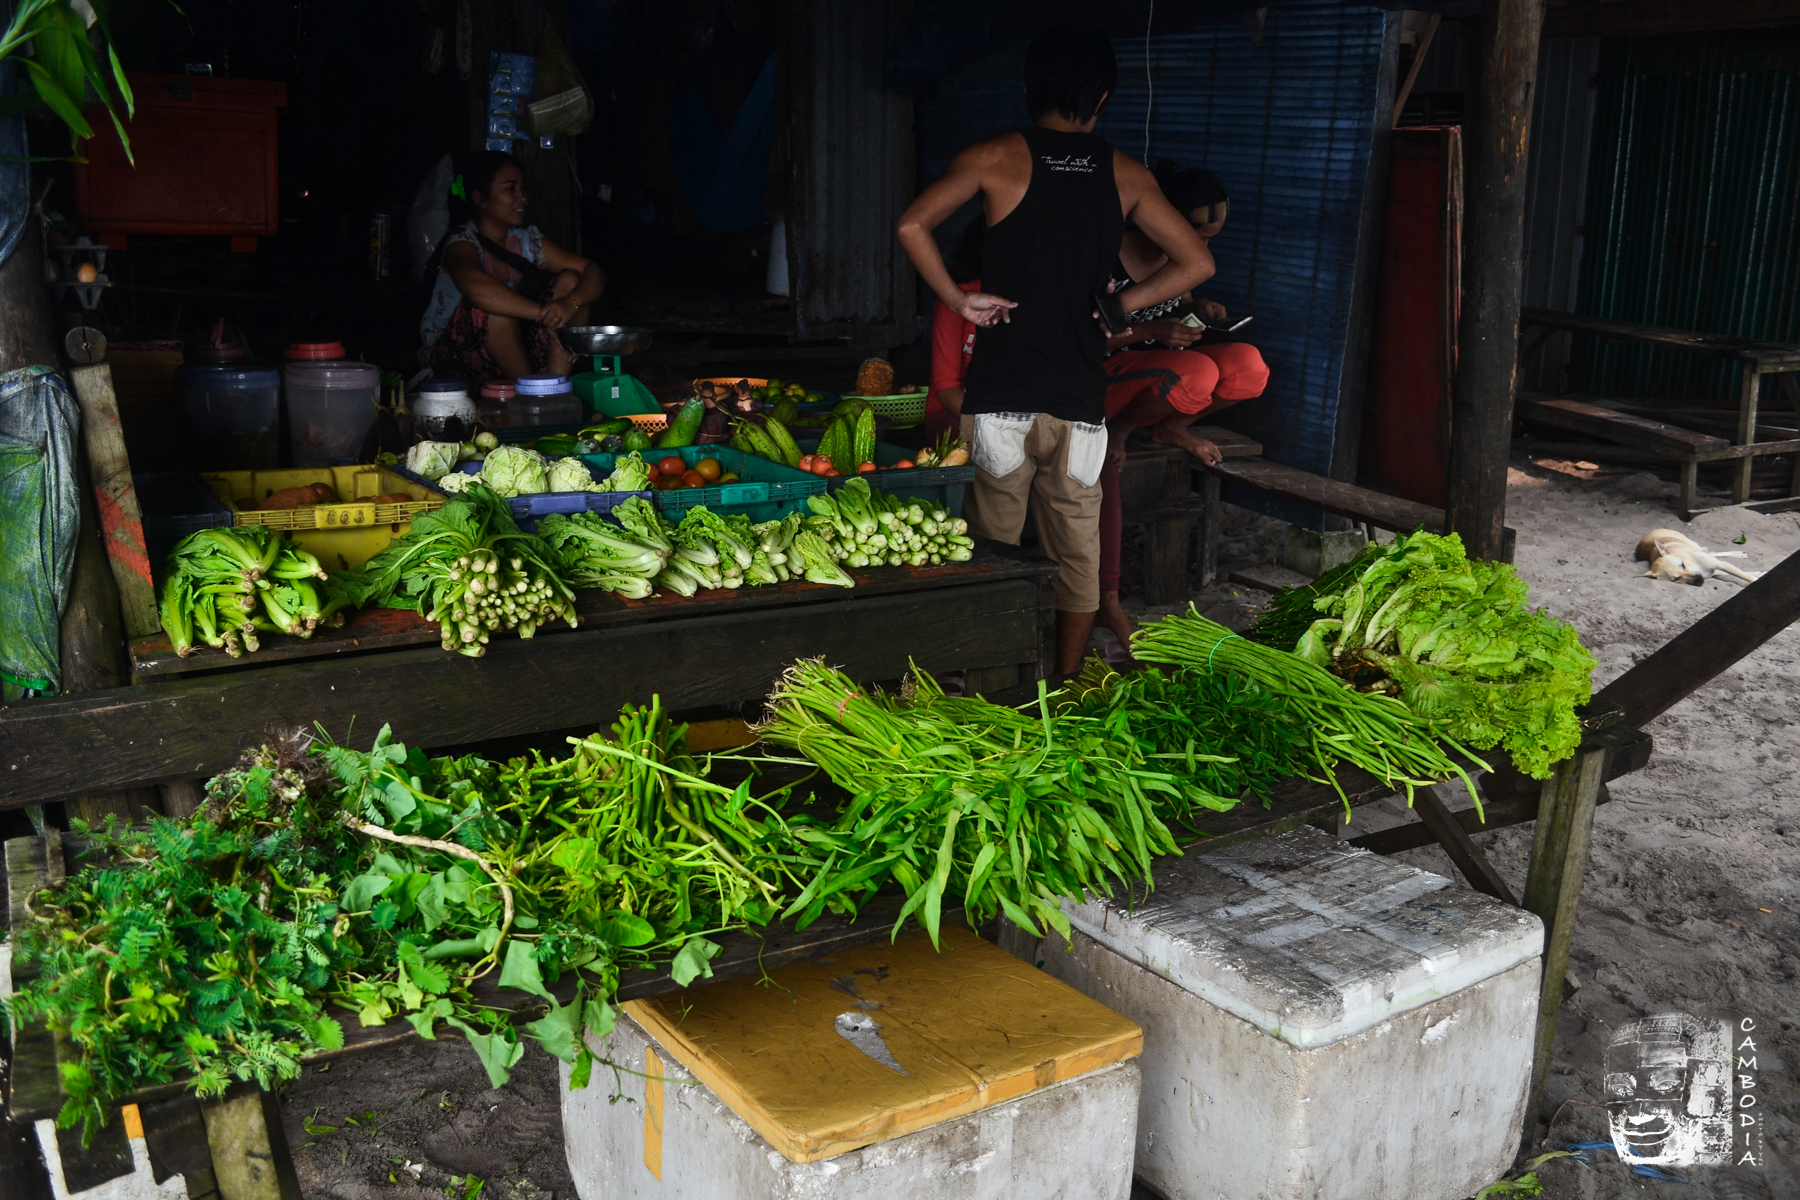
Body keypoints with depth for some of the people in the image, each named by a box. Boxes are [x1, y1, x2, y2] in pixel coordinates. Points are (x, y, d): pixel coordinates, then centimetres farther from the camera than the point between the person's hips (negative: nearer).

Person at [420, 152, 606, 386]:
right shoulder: (462, 243, -15)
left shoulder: (527, 240, 3)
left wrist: (570, 303, -28)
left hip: (514, 356, 6)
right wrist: (545, 313, -43)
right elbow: (474, 286, -40)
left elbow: (593, 273, -5)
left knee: (570, 280, -9)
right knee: (494, 302, -34)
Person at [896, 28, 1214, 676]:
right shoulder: (1125, 174, 7)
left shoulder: (996, 158, 0)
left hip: (1000, 397, -2)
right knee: (1078, 554, 13)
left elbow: (912, 224, -11)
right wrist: (1115, 305, 11)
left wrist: (958, 300, -2)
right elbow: (1196, 262, 8)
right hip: (1080, 401, 2)